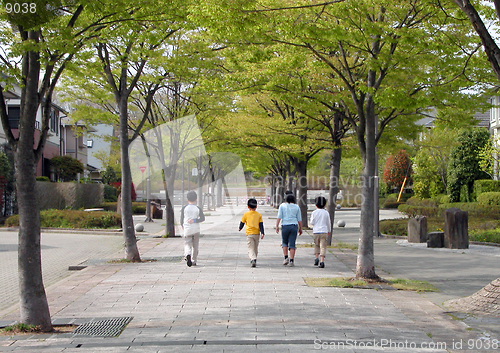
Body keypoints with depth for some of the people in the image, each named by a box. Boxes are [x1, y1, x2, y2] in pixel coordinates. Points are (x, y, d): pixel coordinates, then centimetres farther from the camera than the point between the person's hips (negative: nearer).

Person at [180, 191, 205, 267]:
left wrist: (183, 226, 25)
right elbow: (202, 218, -8)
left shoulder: (184, 208, 2)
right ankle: (193, 261, 14)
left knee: (187, 244, 0)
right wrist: (195, 220, -10)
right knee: (195, 246, 11)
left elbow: (181, 220, 7)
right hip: (196, 229, 1)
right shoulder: (198, 209, 2)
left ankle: (188, 254, -31)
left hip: (187, 229, -1)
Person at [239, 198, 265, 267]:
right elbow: (261, 225, -1)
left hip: (249, 234, -3)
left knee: (251, 248, -8)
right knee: (255, 248, 17)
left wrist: (240, 228, 29)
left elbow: (242, 222, 10)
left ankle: (253, 259, -29)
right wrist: (262, 233, -3)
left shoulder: (246, 214, -1)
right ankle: (254, 260, 27)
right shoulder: (259, 215, 5)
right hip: (257, 233, 3)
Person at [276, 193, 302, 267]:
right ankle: (291, 260, -4)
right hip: (294, 226, 1)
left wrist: (277, 226, -5)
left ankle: (286, 257, 1)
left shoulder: (282, 206, 6)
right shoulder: (296, 207, 9)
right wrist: (300, 228, 15)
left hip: (285, 226, -1)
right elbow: (299, 219, 8)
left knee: (284, 242, 15)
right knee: (292, 244, 1)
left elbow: (279, 217, -4)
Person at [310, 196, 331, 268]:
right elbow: (328, 223, 8)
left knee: (316, 245, 19)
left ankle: (316, 257, 5)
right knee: (323, 246, -2)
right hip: (324, 231, 0)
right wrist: (329, 231, 23)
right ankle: (322, 261, -12)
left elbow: (312, 222, -2)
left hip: (316, 232, 1)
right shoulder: (326, 213, 1)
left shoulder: (314, 213, -3)